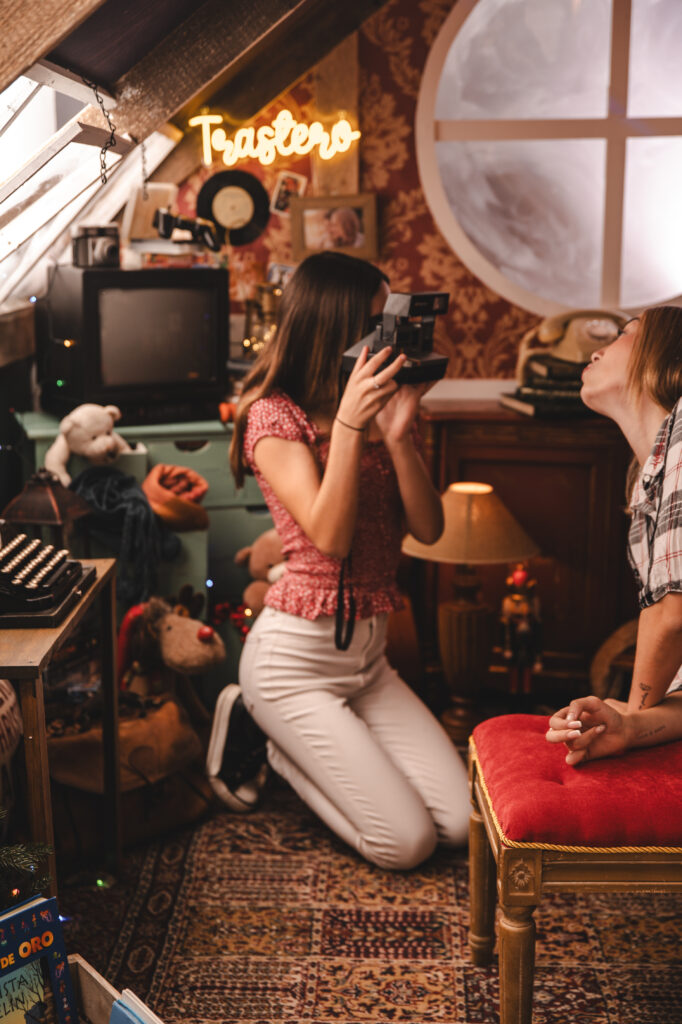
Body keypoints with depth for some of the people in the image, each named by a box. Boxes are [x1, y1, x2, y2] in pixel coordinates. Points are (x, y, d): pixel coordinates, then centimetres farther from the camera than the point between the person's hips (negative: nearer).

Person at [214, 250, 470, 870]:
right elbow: (329, 536, -21)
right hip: (296, 656, -7)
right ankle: (272, 737, 12)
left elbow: (428, 528, -2)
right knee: (408, 842, -9)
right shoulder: (275, 414, -10)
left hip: (369, 653, 7)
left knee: (464, 822, -1)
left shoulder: (384, 406, 8)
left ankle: (303, 741, 16)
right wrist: (348, 424, -27)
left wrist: (399, 435, -15)